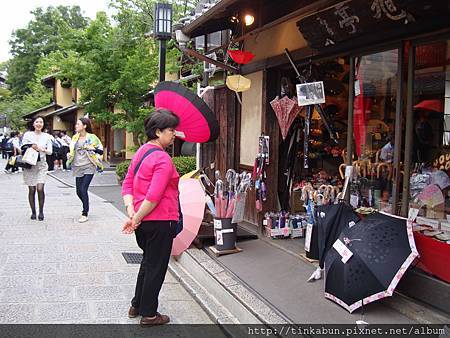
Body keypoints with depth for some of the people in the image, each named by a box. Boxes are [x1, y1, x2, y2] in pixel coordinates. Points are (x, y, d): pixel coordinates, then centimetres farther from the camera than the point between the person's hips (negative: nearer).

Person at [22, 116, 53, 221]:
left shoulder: (46, 136, 9)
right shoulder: (27, 134, 5)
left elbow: (50, 151, 5)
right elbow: (22, 149, 4)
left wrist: (42, 149, -13)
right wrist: (31, 148, -14)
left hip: (42, 165, 0)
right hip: (29, 164, 0)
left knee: (40, 188, -13)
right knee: (32, 190, 1)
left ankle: (41, 211, 2)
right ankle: (33, 212, 16)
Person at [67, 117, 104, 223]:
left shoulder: (92, 137, -3)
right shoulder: (75, 137, 11)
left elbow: (101, 151, -3)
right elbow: (71, 150, 25)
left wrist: (93, 148, -21)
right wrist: (69, 155, 5)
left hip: (89, 167, -5)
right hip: (78, 168, 5)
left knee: (83, 190, -12)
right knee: (79, 191, 7)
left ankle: (85, 214, -1)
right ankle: (86, 207, 35)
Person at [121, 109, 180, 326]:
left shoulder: (141, 152, 9)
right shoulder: (163, 159, -20)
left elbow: (127, 184, 9)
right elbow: (154, 197, -26)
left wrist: (130, 209, -2)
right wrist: (136, 219, -17)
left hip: (142, 221, 9)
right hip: (160, 222, -9)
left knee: (148, 263, 25)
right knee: (156, 268, 8)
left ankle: (137, 305, 38)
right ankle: (149, 314, 22)